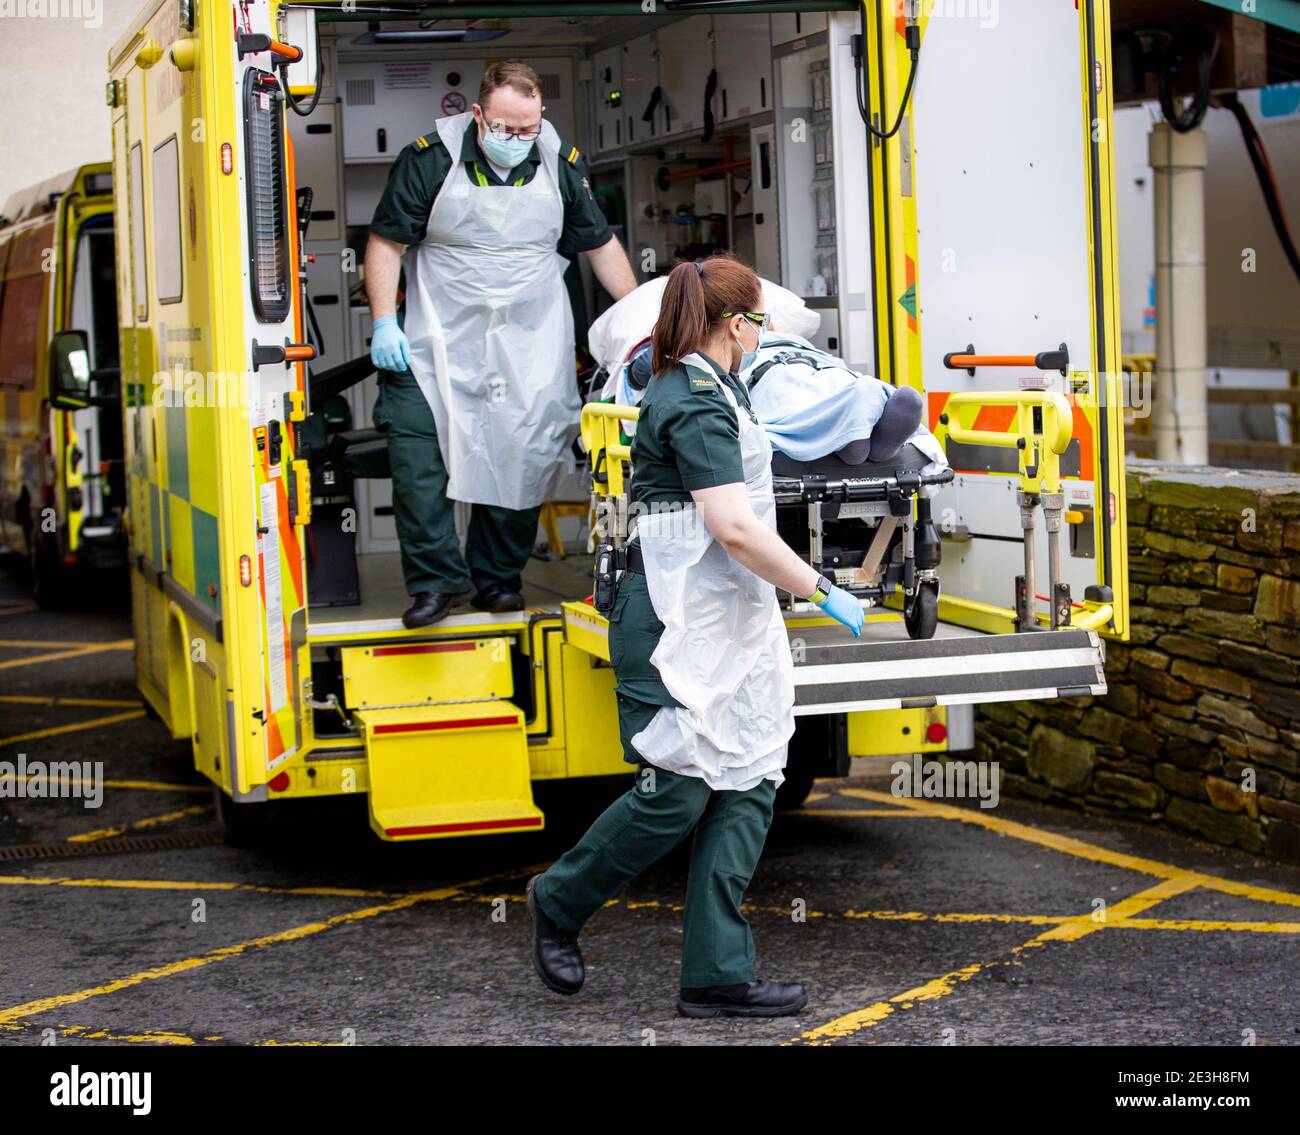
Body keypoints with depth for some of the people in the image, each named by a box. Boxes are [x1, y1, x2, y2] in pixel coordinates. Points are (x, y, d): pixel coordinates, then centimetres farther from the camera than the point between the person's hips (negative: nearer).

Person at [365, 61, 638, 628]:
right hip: (441, 340, -2)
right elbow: (386, 242, -1)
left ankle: (497, 577, 15)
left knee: (521, 456, 0)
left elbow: (601, 243, 14)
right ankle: (436, 579, -6)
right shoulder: (430, 159, -7)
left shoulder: (561, 162, 2)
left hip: (531, 342, 2)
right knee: (415, 447, -13)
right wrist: (384, 322, -10)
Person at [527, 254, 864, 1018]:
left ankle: (718, 975, 4)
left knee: (749, 785, 4)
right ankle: (559, 904, 18)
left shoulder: (701, 389, 16)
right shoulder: (699, 404, -17)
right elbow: (736, 529, -25)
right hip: (679, 625, -10)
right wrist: (821, 591, -17)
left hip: (732, 623, 10)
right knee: (677, 794, -5)